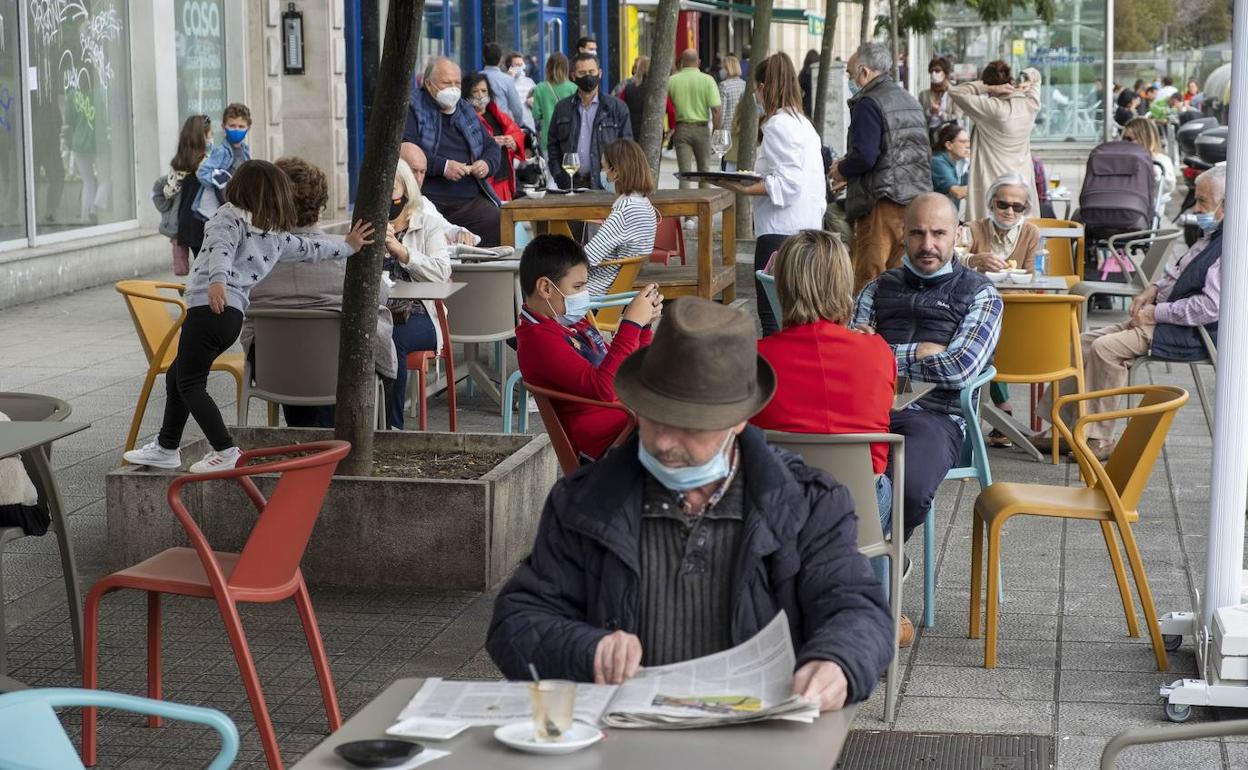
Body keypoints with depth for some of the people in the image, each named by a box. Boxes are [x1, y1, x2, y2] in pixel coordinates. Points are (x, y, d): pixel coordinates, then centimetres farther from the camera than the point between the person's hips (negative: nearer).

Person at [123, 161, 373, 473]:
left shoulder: (230, 216, -2)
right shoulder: (277, 236, 16)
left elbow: (222, 249, -21)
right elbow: (312, 247, 27)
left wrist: (217, 281, -39)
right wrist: (348, 245, 43)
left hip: (209, 307, -8)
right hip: (234, 315, 8)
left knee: (190, 383, -3)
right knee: (177, 375, 22)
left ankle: (225, 452, -8)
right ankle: (166, 448, 29)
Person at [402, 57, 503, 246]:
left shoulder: (466, 111, 24)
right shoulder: (412, 110, 5)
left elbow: (492, 147, 26)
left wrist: (487, 164, 2)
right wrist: (442, 166, -18)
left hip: (471, 200, 5)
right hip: (428, 199, -5)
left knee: (500, 225, -21)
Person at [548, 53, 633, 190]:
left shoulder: (617, 108, 5)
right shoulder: (562, 108, 13)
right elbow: (552, 146, 16)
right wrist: (559, 176, 2)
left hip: (604, 185, -2)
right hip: (570, 184, 2)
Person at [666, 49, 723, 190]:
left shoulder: (672, 80, -3)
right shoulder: (707, 80, -6)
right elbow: (716, 108, -11)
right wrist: (717, 129, -1)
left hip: (681, 129, 0)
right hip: (701, 128, 0)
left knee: (684, 171, 1)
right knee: (704, 169, 14)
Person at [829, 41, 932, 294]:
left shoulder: (869, 104, -10)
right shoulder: (910, 101, 19)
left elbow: (865, 156, -20)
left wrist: (841, 169, 1)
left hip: (883, 203, -9)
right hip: (917, 203, 9)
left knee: (868, 276, -6)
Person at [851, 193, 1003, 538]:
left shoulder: (980, 293, 13)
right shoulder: (880, 288, 24)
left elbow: (960, 369, -4)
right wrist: (917, 353, 0)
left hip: (934, 414, -2)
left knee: (910, 488, -35)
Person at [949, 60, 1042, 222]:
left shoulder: (993, 108, -16)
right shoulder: (1031, 105, 1)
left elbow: (954, 91, -11)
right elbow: (1034, 74, 21)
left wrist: (989, 88, -13)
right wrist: (1025, 82, -1)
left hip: (994, 185, -6)